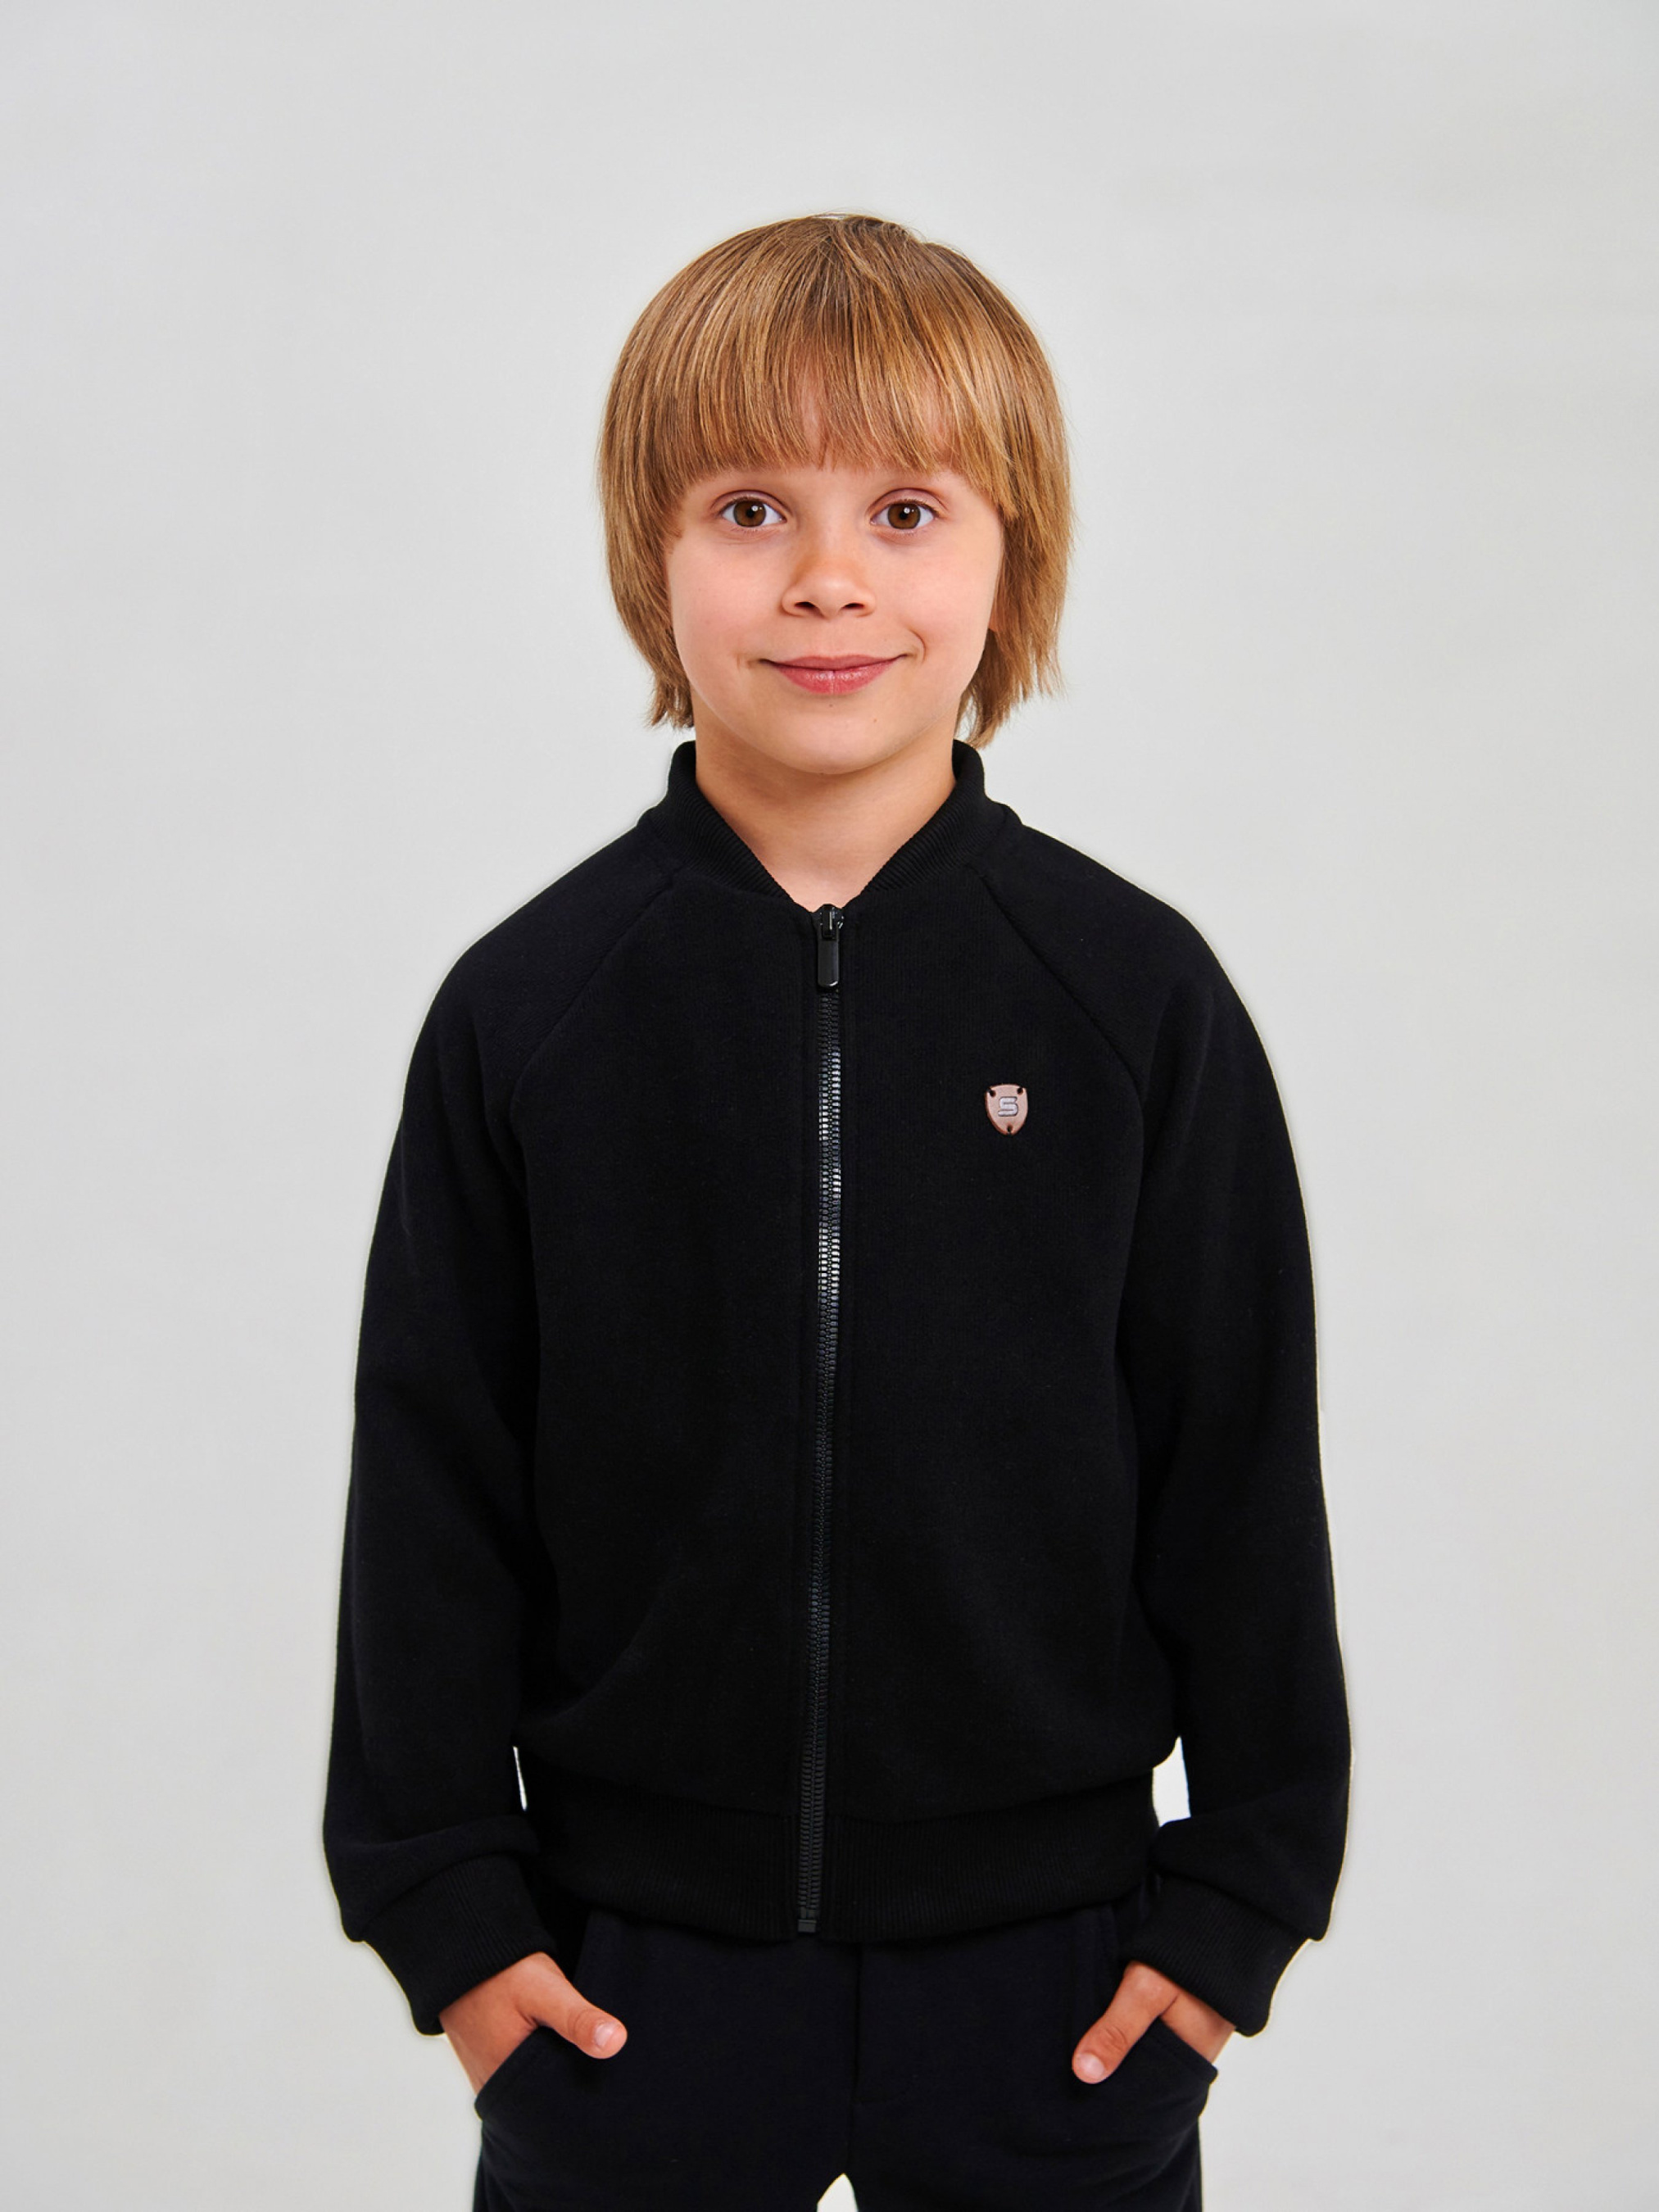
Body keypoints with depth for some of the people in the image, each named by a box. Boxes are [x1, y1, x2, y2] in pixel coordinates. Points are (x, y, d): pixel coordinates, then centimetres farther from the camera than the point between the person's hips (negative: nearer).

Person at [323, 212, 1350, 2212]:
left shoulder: (1139, 997, -6)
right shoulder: (525, 1010, -6)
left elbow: (1242, 1459, -1)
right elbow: (429, 1478, 0)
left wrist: (1243, 1887, 1)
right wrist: (438, 1891, 0)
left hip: (1053, 1961, 0)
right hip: (624, 1963, 0)